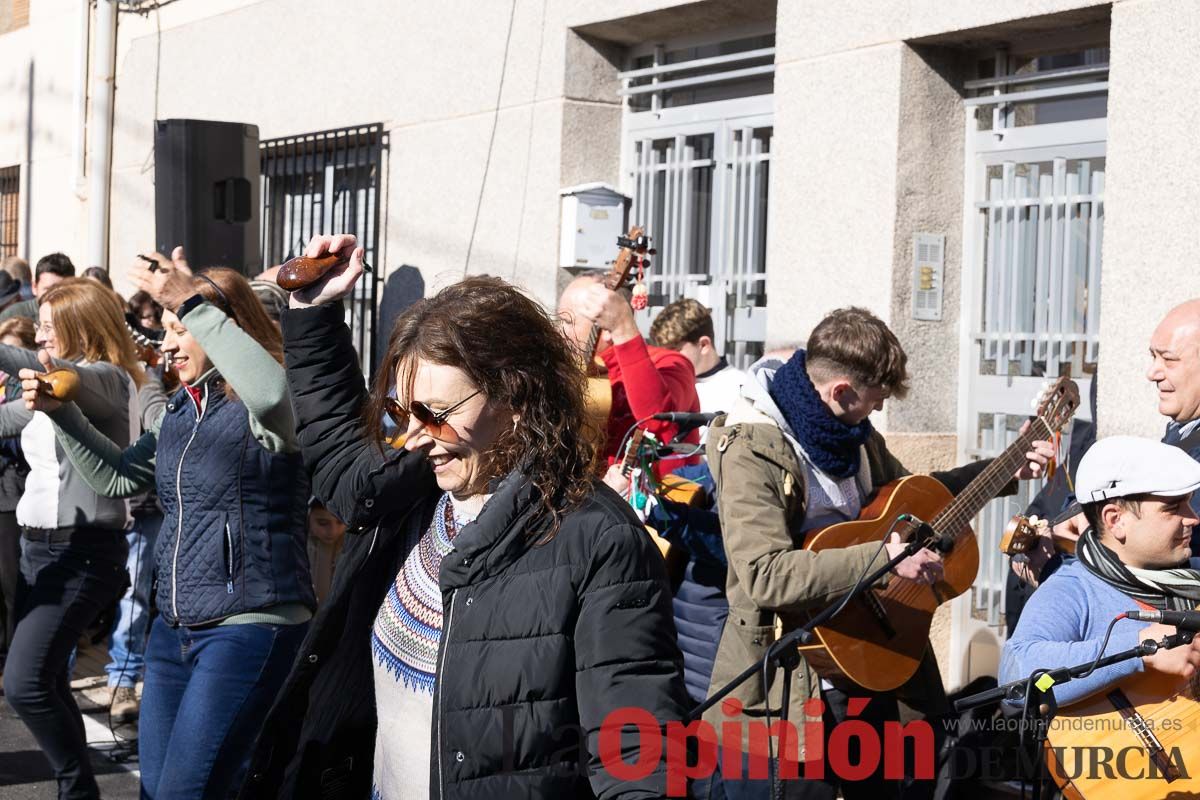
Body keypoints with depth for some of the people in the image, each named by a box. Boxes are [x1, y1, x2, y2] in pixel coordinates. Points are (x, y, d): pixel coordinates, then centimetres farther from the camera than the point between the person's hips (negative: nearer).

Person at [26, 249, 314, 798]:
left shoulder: (260, 411, -13)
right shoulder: (179, 412, 12)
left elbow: (273, 392, -38)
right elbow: (116, 478, 23)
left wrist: (192, 303, -35)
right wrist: (60, 412, 10)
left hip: (249, 625, -9)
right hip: (174, 625, 9)